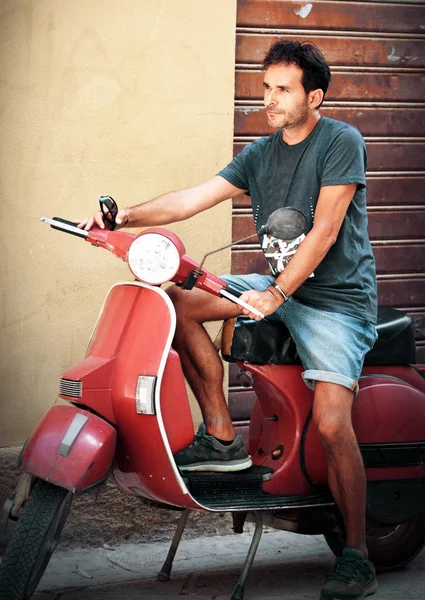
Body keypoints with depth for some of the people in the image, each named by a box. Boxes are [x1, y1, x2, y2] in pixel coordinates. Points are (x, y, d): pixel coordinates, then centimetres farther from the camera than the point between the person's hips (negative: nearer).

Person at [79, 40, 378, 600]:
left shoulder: (341, 142, -10)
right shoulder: (260, 153, 11)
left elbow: (323, 230, -19)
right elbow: (193, 198, 4)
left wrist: (277, 294, -27)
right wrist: (125, 216, -10)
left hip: (337, 298, -7)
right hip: (281, 285, 7)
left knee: (331, 423, -23)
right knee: (178, 302, -9)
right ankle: (222, 437, -3)